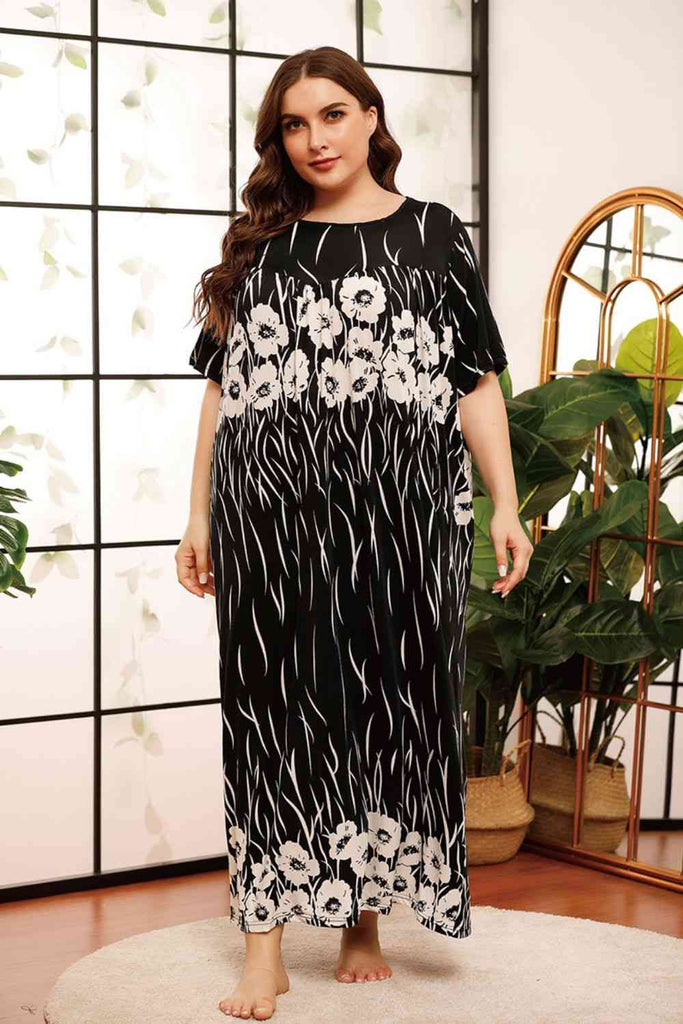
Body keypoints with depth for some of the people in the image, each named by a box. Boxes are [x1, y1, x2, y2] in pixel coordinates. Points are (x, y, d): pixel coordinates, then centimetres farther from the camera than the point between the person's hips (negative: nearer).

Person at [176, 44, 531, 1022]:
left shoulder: (433, 234, 9)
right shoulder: (257, 244, 14)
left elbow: (476, 383, 6)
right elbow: (222, 387, 13)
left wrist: (506, 505, -3)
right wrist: (200, 519, 8)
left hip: (400, 510, -1)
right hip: (269, 511, 1)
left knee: (390, 703, 3)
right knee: (274, 706, -1)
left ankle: (366, 922, 17)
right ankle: (266, 944, 2)